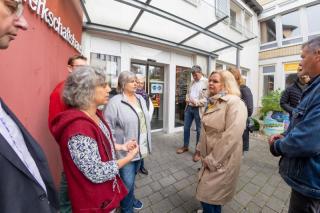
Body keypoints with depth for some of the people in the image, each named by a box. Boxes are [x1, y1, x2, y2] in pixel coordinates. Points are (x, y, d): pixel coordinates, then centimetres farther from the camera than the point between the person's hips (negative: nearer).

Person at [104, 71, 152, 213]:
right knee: (128, 182, 9)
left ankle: (130, 198, 53)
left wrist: (147, 142, 14)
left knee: (132, 177, 26)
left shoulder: (140, 98, 6)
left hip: (141, 147, 6)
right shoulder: (115, 102, -16)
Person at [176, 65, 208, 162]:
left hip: (199, 109, -6)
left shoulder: (206, 81, -7)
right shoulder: (192, 82, 15)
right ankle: (185, 146, 32)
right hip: (189, 107, 7)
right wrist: (187, 99, 2)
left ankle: (198, 151, 23)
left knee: (199, 130, 6)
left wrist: (196, 102, -22)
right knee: (186, 128, 13)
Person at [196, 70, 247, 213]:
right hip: (210, 157, 7)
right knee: (213, 194, 23)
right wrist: (201, 150, 12)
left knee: (208, 195, 7)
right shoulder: (212, 102, 7)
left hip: (222, 160, -7)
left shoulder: (234, 103, -18)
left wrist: (212, 160, -18)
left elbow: (232, 137, -25)